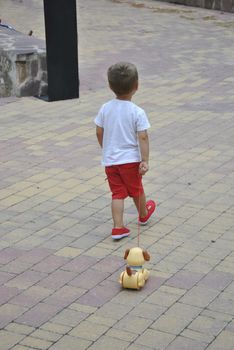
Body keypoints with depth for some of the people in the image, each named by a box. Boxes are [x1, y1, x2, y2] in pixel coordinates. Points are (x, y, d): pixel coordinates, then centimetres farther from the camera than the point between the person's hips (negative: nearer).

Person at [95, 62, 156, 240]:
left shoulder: (105, 108, -4)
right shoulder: (137, 112, -15)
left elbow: (99, 133, 3)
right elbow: (142, 137, -17)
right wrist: (145, 160, -14)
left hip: (110, 160, 3)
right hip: (130, 159, -2)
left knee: (117, 193, 8)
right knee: (136, 190, 19)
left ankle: (118, 227, 1)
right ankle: (143, 215, 43)